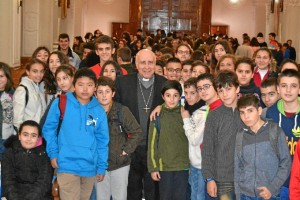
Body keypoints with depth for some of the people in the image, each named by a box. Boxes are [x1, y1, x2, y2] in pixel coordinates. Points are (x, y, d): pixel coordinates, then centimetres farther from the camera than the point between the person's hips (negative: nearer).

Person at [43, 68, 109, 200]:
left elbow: (102, 141, 7)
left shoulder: (99, 111, 3)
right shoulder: (60, 103, -5)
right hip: (67, 165, -3)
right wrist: (53, 153, -7)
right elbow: (48, 129, 1)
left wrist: (102, 167, 7)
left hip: (90, 167, 4)